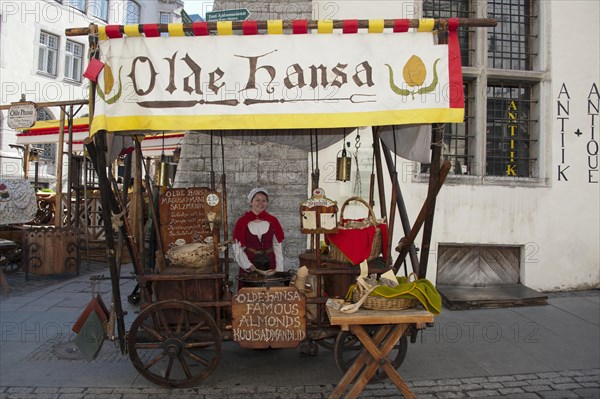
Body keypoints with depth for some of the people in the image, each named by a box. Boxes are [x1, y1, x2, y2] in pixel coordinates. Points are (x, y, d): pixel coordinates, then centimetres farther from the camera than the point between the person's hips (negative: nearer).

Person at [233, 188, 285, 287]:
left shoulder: (272, 221, 4)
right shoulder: (242, 222, -1)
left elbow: (277, 246, 4)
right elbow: (237, 247, -2)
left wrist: (279, 269, -2)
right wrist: (247, 265, -13)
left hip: (269, 264, 2)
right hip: (250, 266, -1)